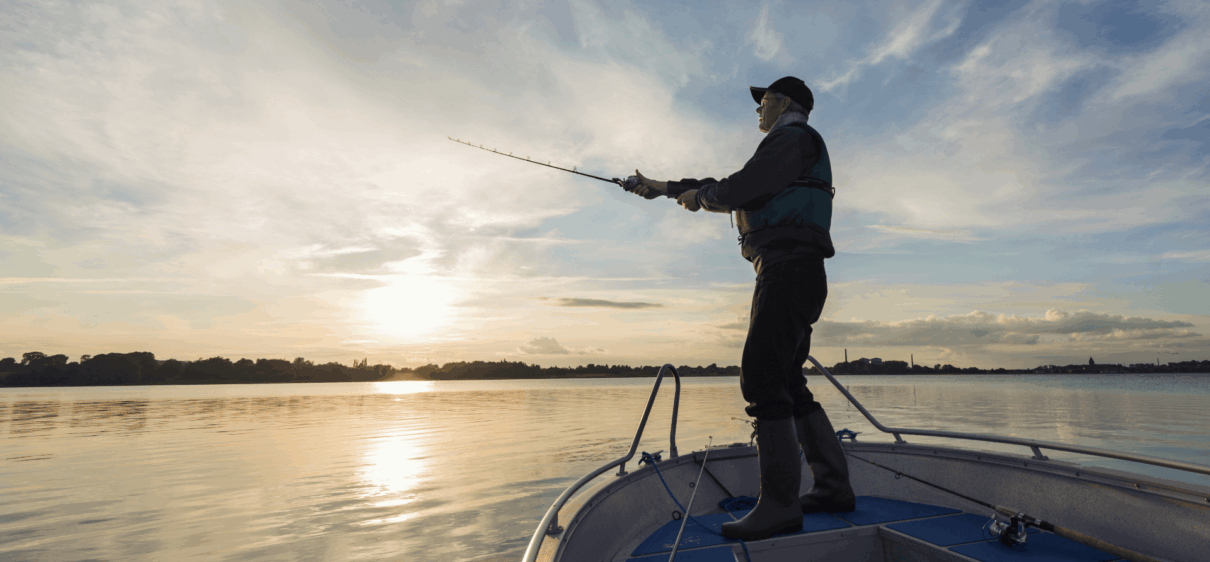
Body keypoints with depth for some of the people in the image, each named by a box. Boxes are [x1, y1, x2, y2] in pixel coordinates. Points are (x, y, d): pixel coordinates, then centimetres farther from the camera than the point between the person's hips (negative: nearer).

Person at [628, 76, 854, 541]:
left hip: (789, 268, -11)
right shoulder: (784, 152, 32)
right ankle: (834, 486, 16)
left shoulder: (794, 138, 0)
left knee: (762, 378, -17)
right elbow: (732, 190, 33)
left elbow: (742, 187, -13)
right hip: (788, 275, 11)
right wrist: (665, 187, 32)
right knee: (788, 384, 10)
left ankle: (779, 505, -16)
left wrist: (698, 196, 7)